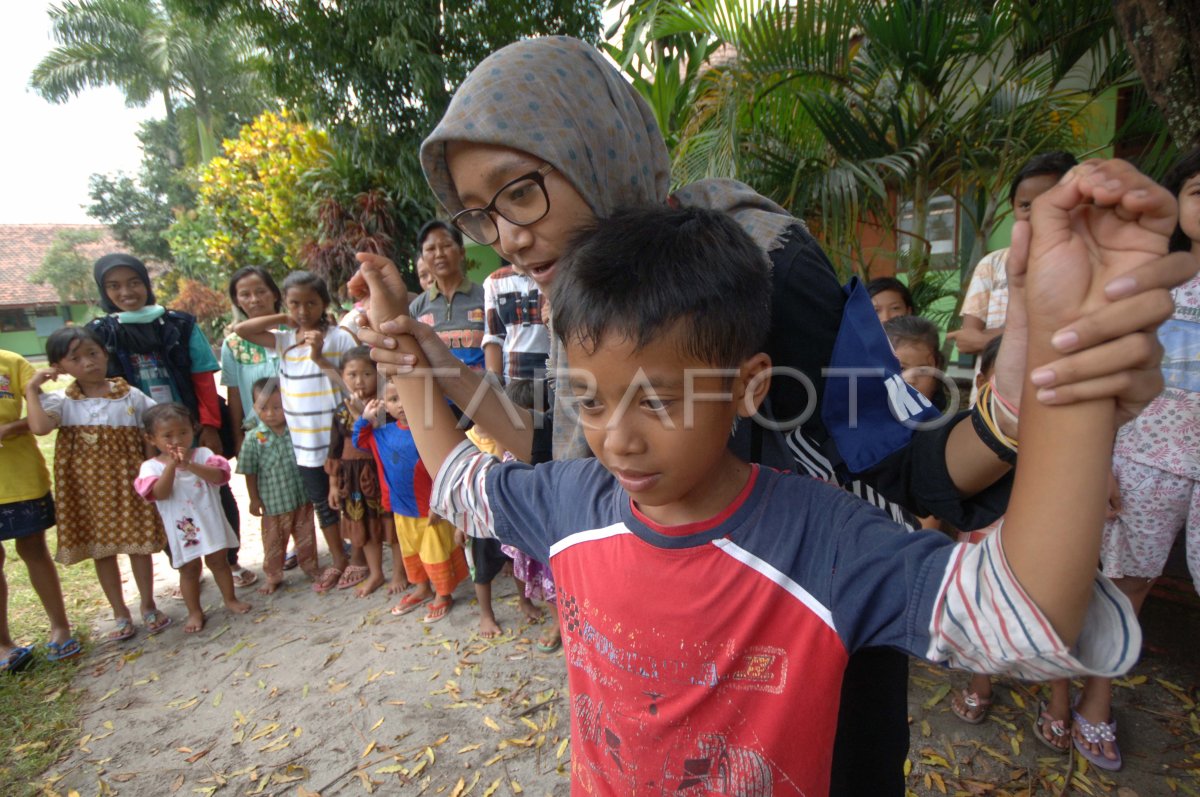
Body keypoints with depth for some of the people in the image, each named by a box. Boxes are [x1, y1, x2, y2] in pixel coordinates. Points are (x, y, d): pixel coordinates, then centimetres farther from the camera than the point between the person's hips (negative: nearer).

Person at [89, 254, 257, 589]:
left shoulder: (180, 324, -1)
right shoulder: (100, 333, 2)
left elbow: (204, 379, -3)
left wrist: (210, 426, -10)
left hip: (194, 429, -1)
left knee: (218, 493, 7)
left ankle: (231, 561, 23)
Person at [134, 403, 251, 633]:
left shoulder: (202, 454, -4)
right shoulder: (151, 466, -5)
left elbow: (218, 476, -20)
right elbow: (160, 493, -20)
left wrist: (190, 464, -32)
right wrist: (171, 464, -28)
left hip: (210, 522, 0)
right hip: (181, 528, 0)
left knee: (218, 561, 13)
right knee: (189, 569, 10)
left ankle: (231, 599, 28)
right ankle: (194, 612, 24)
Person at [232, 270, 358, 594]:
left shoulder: (339, 337, -8)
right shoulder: (285, 339, 6)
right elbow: (240, 330, -1)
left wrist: (319, 357, -19)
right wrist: (285, 318, -1)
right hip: (304, 441, 6)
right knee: (321, 501, 16)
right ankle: (338, 561, 32)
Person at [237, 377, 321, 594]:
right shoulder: (253, 438, -11)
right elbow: (249, 472, -4)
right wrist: (254, 499, -1)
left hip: (302, 496, 1)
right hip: (274, 502, -1)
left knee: (306, 535, 16)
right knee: (273, 541, 15)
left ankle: (311, 567, 36)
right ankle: (273, 576, 34)